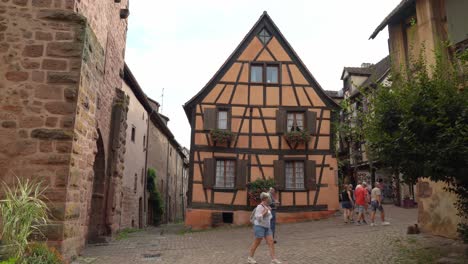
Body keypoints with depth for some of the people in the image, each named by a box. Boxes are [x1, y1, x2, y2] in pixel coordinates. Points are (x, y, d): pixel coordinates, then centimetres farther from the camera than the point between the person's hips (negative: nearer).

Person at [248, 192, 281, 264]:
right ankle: (250, 258, 15)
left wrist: (269, 211, 10)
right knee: (256, 243, 1)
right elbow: (258, 218, -22)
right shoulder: (259, 207, -17)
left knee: (271, 242, 1)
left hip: (267, 227, 9)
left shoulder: (266, 206, 11)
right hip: (260, 226, -9)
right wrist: (265, 212, -21)